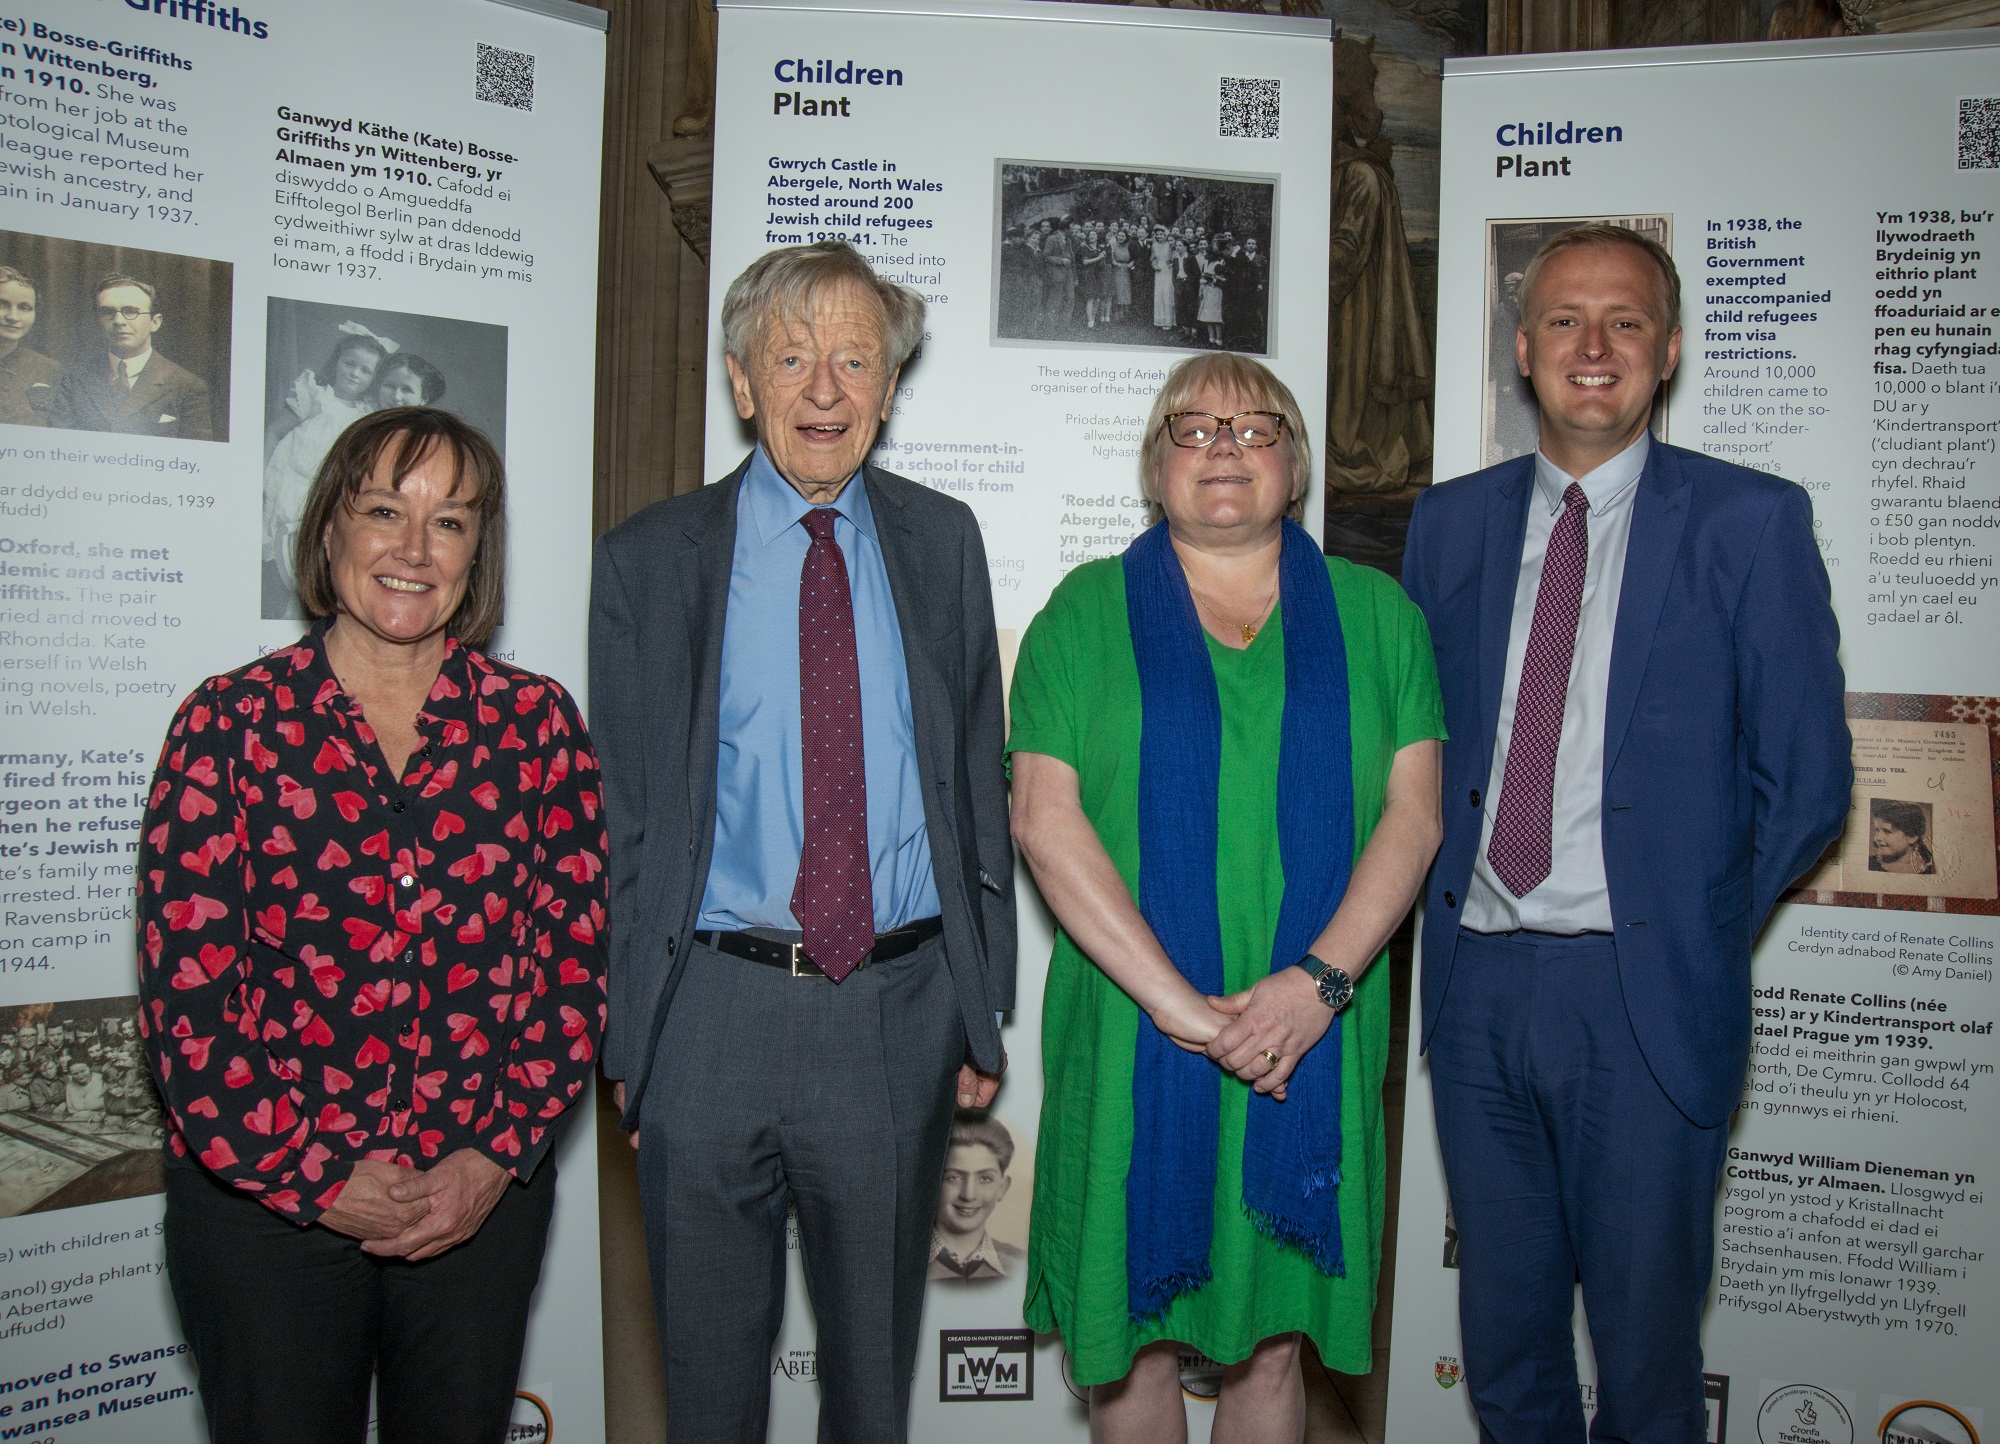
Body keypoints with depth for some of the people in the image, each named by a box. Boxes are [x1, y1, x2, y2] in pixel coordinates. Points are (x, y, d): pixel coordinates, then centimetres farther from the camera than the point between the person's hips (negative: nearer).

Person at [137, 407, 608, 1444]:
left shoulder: (534, 723, 0)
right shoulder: (232, 721, -5)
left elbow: (579, 959, -1)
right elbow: (184, 989, -7)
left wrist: (497, 1155, -9)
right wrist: (315, 1178, -10)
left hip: (484, 1196, 2)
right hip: (261, 1202, -1)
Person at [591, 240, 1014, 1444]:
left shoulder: (944, 542, 5)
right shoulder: (650, 559, 0)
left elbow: (981, 780, 7)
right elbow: (623, 812, 1)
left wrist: (984, 1005, 4)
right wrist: (627, 1033, -1)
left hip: (903, 1010, 1)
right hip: (714, 1012, -1)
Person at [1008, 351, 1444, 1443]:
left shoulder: (1374, 613, 9)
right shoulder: (1086, 610, 4)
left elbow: (1413, 812, 2)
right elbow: (1044, 817, -7)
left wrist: (1321, 979, -13)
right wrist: (1177, 1002, -15)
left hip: (1314, 1036, 1)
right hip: (1133, 1035, -1)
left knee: (1273, 1339, 11)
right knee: (1135, 1330, 9)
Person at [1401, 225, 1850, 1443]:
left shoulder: (1753, 523, -3)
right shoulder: (1452, 520, 8)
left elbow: (1806, 784, -2)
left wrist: (1700, 934, -1)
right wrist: (1449, 904, 3)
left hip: (1645, 991, -3)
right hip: (1476, 977, 3)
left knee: (1645, 1324, 10)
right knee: (1503, 1322, 17)